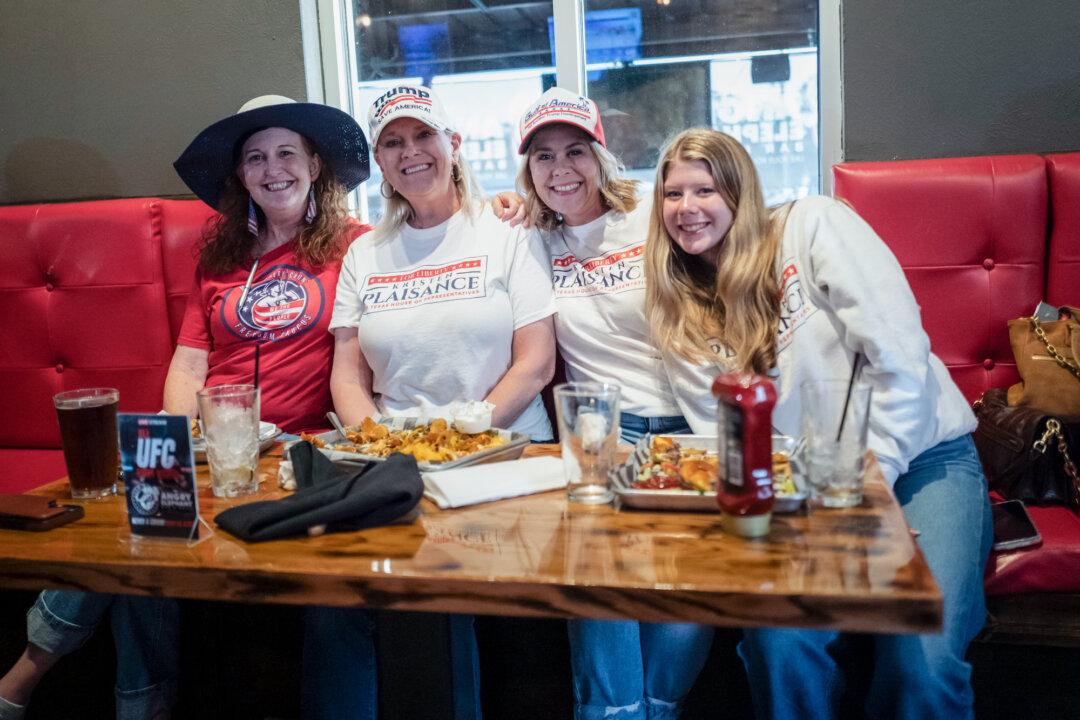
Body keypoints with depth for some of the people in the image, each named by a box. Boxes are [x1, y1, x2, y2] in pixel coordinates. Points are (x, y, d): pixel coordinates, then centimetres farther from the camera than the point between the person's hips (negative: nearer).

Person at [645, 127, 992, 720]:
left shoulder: (812, 225, -4)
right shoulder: (685, 315, 9)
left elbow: (899, 356, -11)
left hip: (920, 458, -2)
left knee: (922, 665, -25)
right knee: (779, 645, -26)